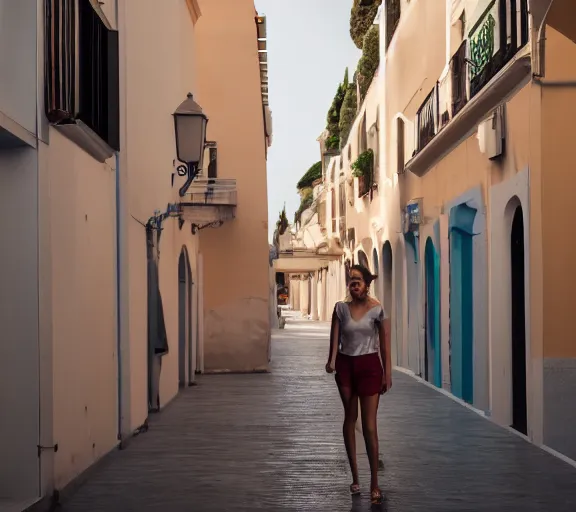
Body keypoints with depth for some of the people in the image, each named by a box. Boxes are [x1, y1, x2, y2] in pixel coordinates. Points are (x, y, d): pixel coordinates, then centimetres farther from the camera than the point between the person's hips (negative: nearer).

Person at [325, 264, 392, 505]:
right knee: (350, 419, 11)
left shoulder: (377, 310, -8)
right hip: (346, 365, 3)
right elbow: (335, 338, -6)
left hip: (369, 366, -3)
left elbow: (385, 343, -4)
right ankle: (355, 477, 21)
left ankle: (374, 483, -1)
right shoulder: (341, 308, -1)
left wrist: (387, 373, -6)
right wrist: (331, 360, -24)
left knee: (369, 425, -6)